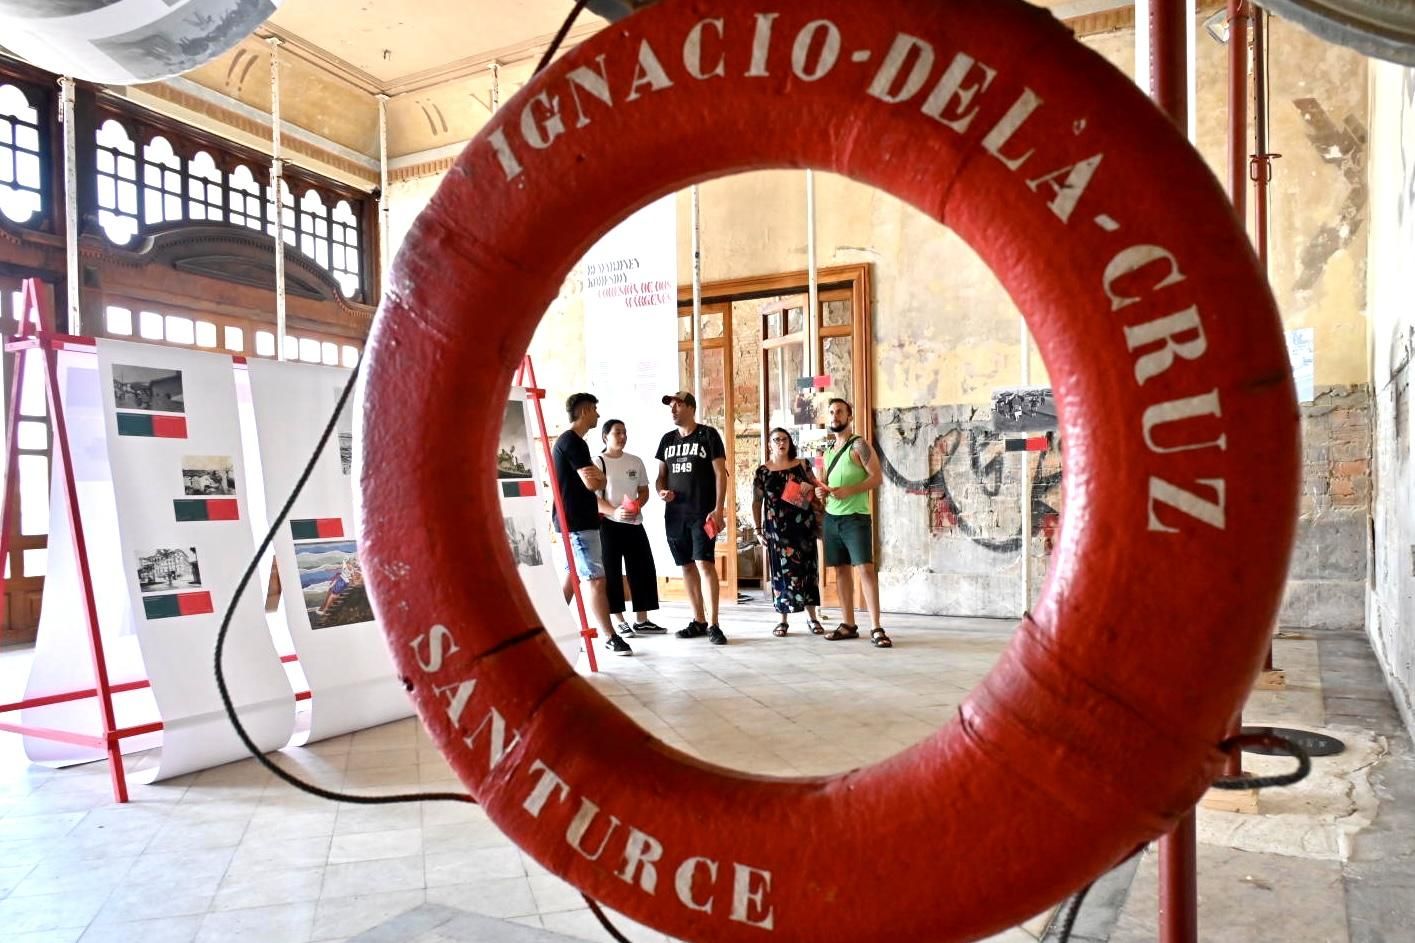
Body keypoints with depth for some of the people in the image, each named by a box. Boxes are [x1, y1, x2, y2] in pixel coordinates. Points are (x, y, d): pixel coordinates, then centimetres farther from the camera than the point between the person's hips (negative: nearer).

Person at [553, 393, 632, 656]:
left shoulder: (567, 440, 19)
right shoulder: (573, 441, -13)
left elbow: (598, 481, 19)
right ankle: (610, 638, -9)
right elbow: (593, 483, -18)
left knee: (573, 576, 13)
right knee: (595, 579, -10)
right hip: (578, 522, -11)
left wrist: (596, 475, -2)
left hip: (576, 520, 11)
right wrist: (598, 476, 2)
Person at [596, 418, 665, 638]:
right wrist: (614, 512, -24)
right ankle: (620, 622, 10)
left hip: (634, 523, 5)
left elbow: (644, 491, 14)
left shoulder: (636, 461, 9)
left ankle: (641, 620, 14)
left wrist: (637, 506, -8)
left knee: (643, 570, 4)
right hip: (608, 525, -5)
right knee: (611, 573, 0)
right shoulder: (598, 463, -5)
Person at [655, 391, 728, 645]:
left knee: (704, 563, -13)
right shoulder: (667, 439, 14)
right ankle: (698, 621, 18)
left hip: (702, 512, -5)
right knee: (687, 566, 8)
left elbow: (720, 473, -4)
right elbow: (661, 475, 20)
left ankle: (713, 624, -8)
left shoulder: (708, 435, -1)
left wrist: (718, 509, -12)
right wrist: (661, 491, -3)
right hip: (674, 513, 5)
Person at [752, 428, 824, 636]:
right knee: (781, 570, 0)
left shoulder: (802, 464, 8)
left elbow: (817, 486, 15)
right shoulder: (763, 471, 4)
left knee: (807, 567, 3)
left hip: (803, 525, 1)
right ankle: (783, 619, 9)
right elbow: (757, 502, 6)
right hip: (777, 527, -1)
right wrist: (759, 528, 2)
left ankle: (812, 617, 13)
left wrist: (810, 487, -7)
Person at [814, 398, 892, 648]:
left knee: (865, 568, -12)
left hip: (855, 517, -7)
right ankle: (848, 624, 12)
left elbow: (877, 477, -10)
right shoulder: (829, 451, 17)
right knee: (841, 570, 7)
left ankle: (876, 628, -12)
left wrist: (849, 490, -21)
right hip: (831, 517, 7)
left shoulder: (859, 445, -4)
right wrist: (822, 490, 4)